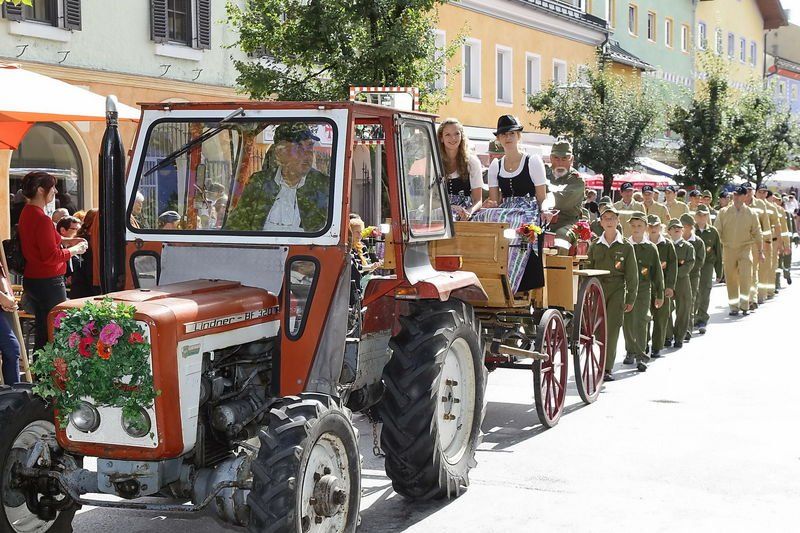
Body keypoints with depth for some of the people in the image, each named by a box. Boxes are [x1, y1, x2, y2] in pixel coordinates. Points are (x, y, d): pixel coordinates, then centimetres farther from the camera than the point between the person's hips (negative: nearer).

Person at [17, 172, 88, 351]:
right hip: (48, 282, -10)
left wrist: (65, 241, 13)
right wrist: (75, 250, -8)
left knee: (42, 333, 15)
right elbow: (52, 256, -21)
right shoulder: (42, 219, -20)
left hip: (31, 280, 10)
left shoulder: (27, 213, 10)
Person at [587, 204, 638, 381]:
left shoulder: (626, 247, 5)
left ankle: (607, 369, -4)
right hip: (597, 288, 2)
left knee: (612, 330, -7)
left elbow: (632, 275, 5)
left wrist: (631, 299, 2)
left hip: (617, 289, -2)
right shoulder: (595, 246, 10)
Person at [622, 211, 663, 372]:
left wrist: (659, 295, 6)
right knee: (627, 322, 6)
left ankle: (641, 356, -5)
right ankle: (630, 351, 22)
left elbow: (657, 272, 6)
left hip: (644, 288, -2)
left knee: (641, 321, -7)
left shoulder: (651, 248, 3)